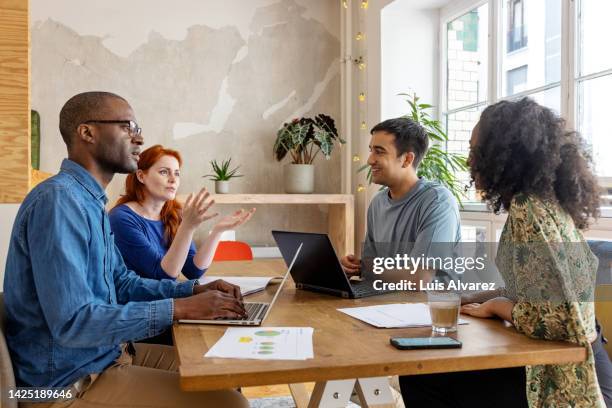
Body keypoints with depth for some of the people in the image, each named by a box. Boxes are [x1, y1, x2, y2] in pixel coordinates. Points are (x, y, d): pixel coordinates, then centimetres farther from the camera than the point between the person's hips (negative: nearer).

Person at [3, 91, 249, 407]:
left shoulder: (88, 200, 10)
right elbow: (71, 322, -29)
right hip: (70, 382, -10)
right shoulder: (58, 200, -23)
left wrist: (195, 290, 1)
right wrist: (179, 308, -25)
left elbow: (121, 283, 15)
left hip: (106, 354, 10)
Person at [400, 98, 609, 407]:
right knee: (420, 372, 9)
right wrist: (469, 298, 10)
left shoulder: (528, 210, -23)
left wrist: (495, 305, -13)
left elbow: (560, 318, -29)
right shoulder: (544, 200, 5)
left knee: (420, 380, -4)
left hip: (564, 378, -8)